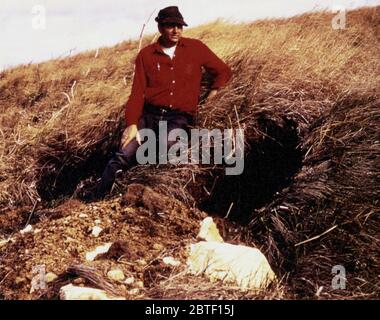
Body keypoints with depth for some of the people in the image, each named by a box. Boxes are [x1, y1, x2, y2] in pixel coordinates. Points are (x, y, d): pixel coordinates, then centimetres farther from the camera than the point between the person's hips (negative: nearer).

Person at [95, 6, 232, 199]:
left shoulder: (196, 48, 8)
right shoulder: (146, 55, 8)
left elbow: (223, 71, 20)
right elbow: (137, 93, 2)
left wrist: (213, 92, 4)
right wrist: (132, 124, -11)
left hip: (180, 118, -1)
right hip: (149, 114, 1)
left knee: (169, 146, -34)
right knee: (123, 158, -19)